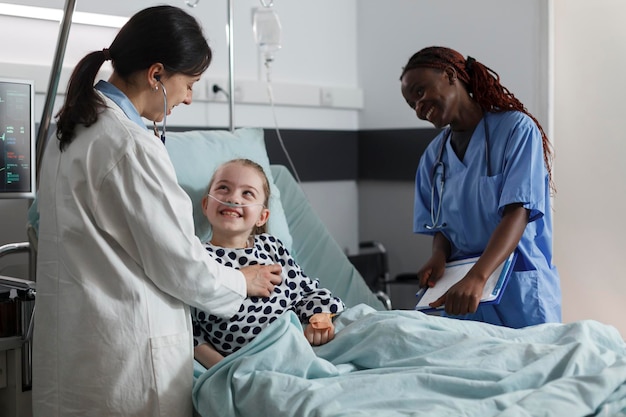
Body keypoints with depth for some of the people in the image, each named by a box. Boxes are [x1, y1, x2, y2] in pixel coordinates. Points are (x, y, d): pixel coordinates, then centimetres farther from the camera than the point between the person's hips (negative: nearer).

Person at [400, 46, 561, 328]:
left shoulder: (516, 129, -8)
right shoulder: (433, 156, 9)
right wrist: (439, 255, -10)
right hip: (460, 293, 4)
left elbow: (517, 214, -18)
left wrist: (476, 278, -32)